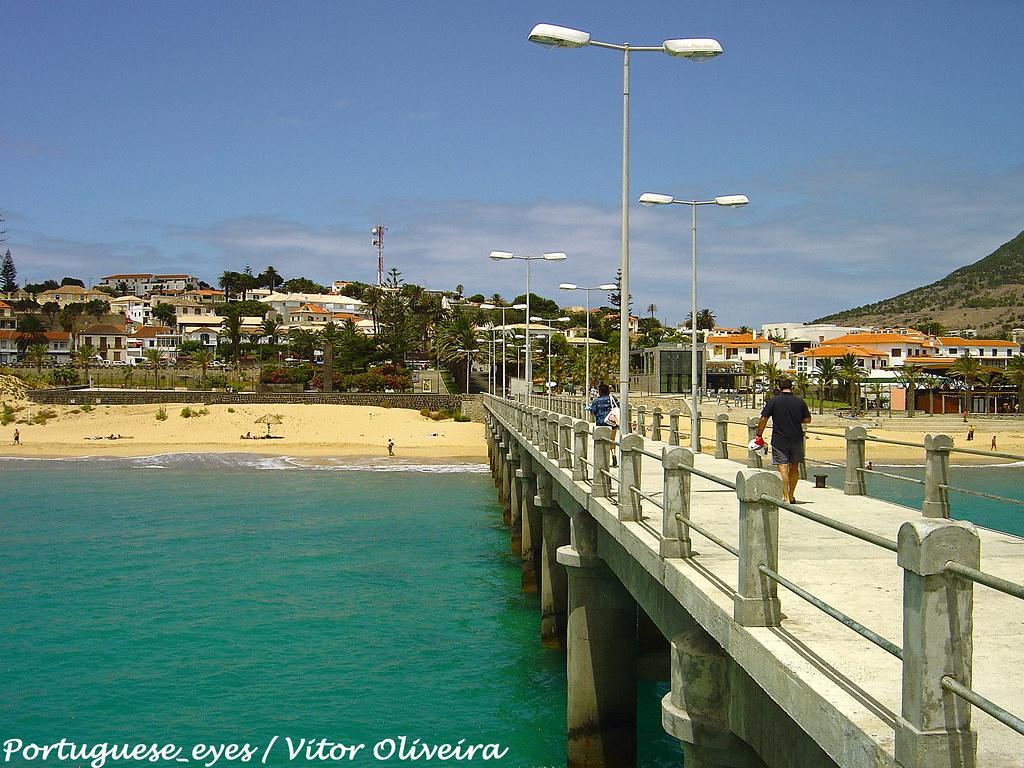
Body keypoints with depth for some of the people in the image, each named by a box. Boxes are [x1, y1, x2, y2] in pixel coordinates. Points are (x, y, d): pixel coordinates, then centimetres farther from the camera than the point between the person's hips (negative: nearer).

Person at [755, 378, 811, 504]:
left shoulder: (773, 401, -5)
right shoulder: (800, 402, 2)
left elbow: (763, 419, -7)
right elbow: (807, 420, 10)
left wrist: (759, 435, 2)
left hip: (779, 441, -3)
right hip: (796, 440, 3)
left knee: (783, 468, -3)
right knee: (794, 469, 16)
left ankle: (785, 497, -10)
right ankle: (791, 496, 24)